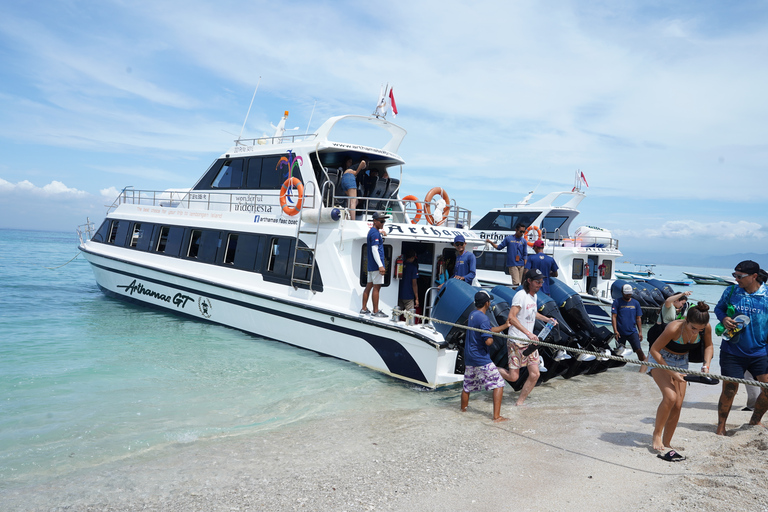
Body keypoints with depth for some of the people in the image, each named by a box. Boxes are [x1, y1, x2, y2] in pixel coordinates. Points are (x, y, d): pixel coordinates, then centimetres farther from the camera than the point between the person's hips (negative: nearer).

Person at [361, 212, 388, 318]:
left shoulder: (372, 231, 18)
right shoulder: (375, 233, -13)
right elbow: (374, 249, -20)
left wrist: (382, 232, 19)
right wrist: (380, 265, -24)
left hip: (371, 265, 10)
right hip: (376, 265, -10)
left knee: (369, 286, 12)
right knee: (376, 287, -7)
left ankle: (364, 309, 17)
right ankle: (376, 311, -5)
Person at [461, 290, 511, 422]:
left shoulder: (472, 315, 10)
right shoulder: (483, 318, -18)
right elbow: (488, 341, -25)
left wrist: (505, 326, 18)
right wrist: (492, 339, -3)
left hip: (469, 359, 9)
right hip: (481, 360, -9)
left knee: (467, 386, 22)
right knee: (499, 384, -2)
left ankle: (463, 408, 37)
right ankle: (496, 416, -5)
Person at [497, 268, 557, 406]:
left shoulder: (534, 295, 11)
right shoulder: (521, 295, -17)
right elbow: (511, 317, -26)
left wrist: (547, 319, 17)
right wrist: (528, 333, -32)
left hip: (530, 341, 8)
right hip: (516, 342, -8)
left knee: (535, 374, 3)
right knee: (513, 377, -5)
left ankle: (520, 402, 17)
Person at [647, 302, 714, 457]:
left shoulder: (706, 328, -19)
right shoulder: (674, 328, -34)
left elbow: (708, 346, 4)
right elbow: (654, 350, -23)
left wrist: (706, 364, -12)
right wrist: (671, 372, -26)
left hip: (681, 362, 5)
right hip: (660, 359, -5)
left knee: (677, 405, -1)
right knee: (670, 396, -25)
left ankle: (666, 444, 12)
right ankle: (657, 434, -5)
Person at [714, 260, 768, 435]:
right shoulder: (731, 291, -2)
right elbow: (718, 308, 13)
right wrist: (724, 318, -10)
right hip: (732, 352, 0)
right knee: (729, 390, 4)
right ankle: (721, 427, 22)